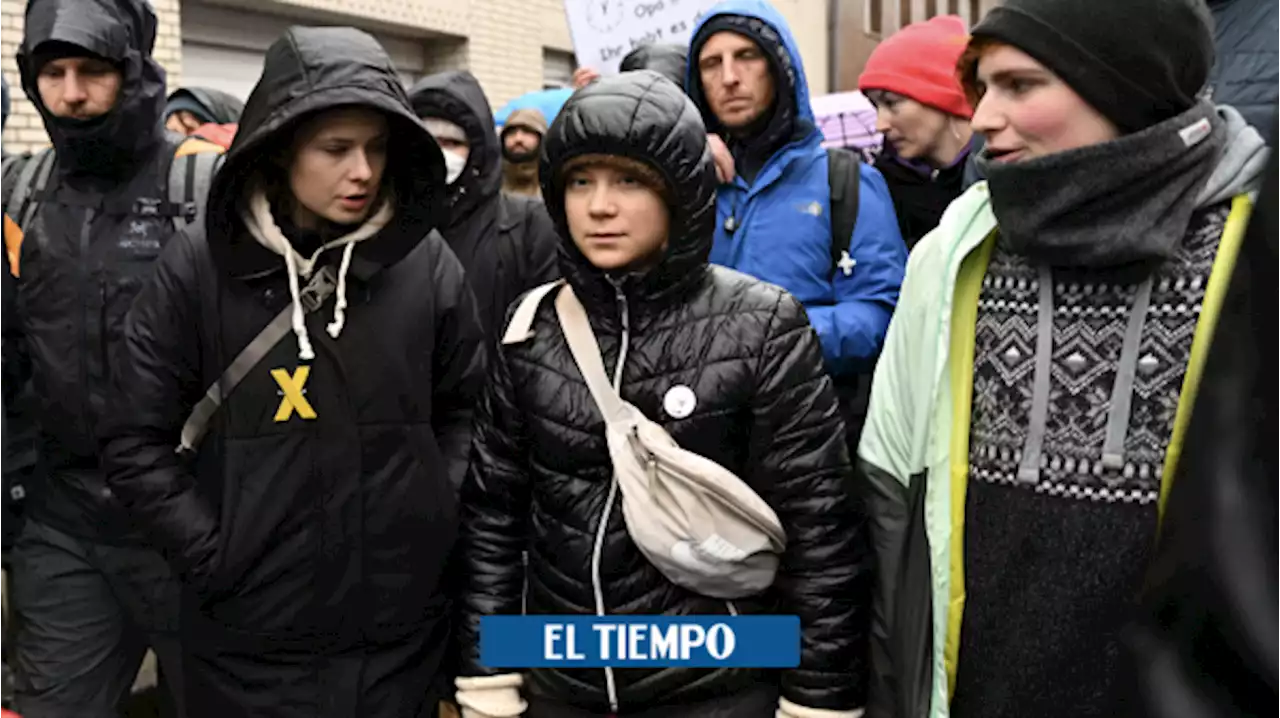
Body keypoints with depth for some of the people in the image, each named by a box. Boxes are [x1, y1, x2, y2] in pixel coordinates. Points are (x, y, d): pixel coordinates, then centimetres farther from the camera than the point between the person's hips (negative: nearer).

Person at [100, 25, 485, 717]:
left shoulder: (426, 262, -3)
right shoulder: (198, 265, -7)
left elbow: (467, 407, 8)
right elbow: (137, 440, -2)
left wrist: (438, 520, 0)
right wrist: (214, 553, -7)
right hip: (250, 633, -1)